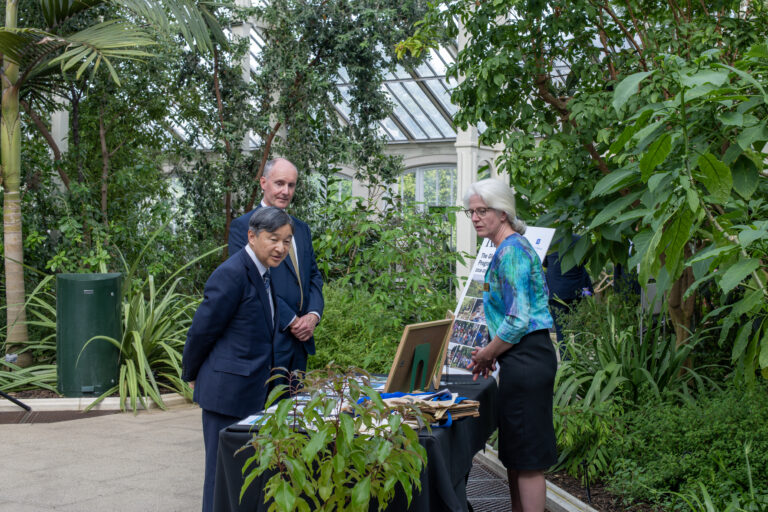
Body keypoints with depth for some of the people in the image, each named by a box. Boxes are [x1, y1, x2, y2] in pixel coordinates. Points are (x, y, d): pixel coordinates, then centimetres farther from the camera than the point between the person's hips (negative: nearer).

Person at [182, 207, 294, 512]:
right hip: (229, 391, -9)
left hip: (253, 392, 9)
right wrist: (192, 375, -1)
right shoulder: (231, 274, -18)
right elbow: (202, 330, -12)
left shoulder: (265, 273, 12)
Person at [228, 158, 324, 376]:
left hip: (301, 339, 7)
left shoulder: (301, 228, 18)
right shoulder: (242, 226, -5)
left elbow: (314, 275, 17)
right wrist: (291, 321, -14)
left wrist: (313, 315, -2)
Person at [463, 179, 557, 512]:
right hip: (522, 359, 10)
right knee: (514, 454, 16)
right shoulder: (511, 247, 16)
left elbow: (518, 320, -22)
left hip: (526, 359, -10)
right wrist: (490, 352, 15)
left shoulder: (511, 251, -16)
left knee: (527, 458, -4)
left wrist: (486, 356, -9)